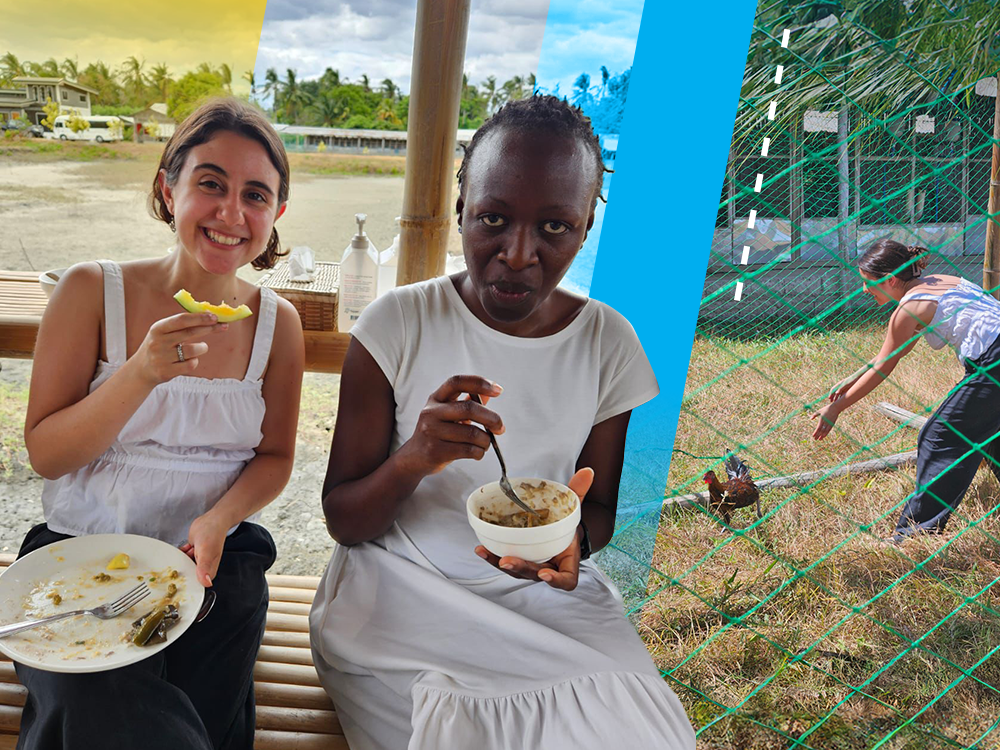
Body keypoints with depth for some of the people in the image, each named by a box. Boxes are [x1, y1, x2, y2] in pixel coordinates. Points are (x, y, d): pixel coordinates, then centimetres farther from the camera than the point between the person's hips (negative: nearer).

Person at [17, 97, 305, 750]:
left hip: (214, 558, 2)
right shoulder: (92, 292, -5)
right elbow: (45, 454, -6)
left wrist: (219, 520, -13)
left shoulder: (278, 322, 1)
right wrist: (143, 374, -23)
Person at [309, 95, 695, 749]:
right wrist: (412, 460, -28)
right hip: (399, 581, -2)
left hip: (548, 594, 3)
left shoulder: (610, 343, -3)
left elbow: (603, 510, 9)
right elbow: (342, 520, -6)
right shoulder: (397, 324, -9)